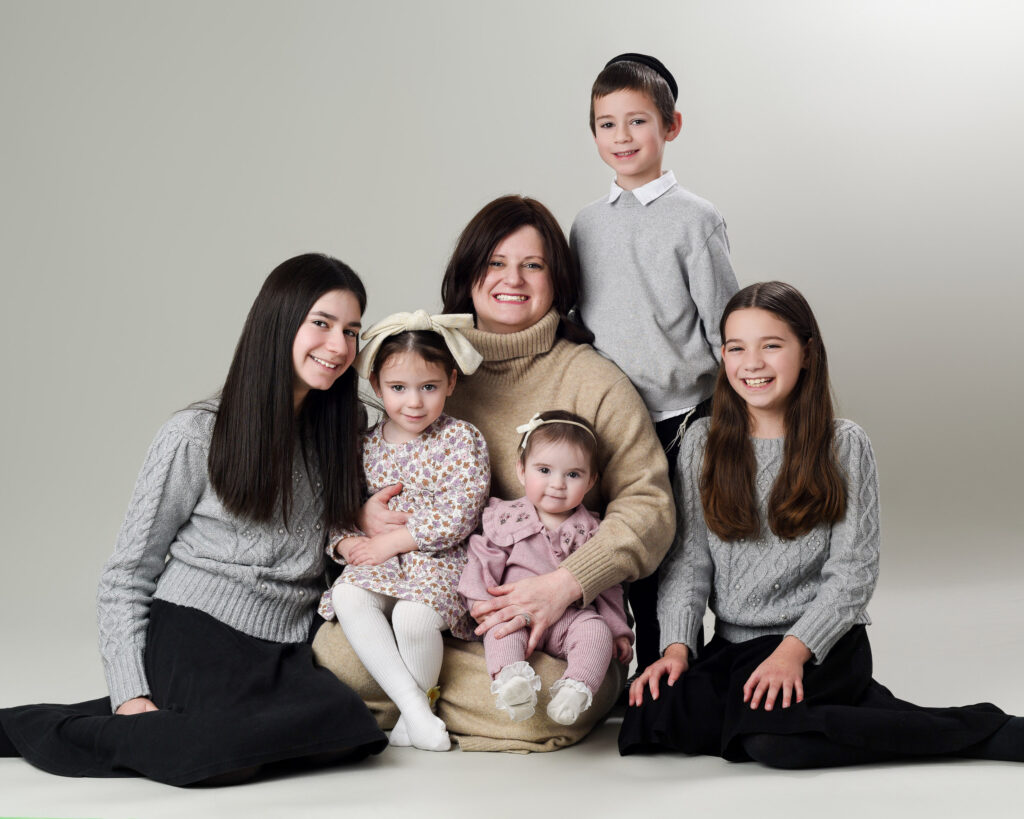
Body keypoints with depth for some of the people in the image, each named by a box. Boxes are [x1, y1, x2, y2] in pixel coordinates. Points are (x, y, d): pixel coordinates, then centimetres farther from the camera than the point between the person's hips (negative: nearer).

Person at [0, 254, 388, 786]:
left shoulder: (344, 433, 14)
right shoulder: (196, 437, -1)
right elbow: (126, 575, 1)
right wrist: (132, 693, -10)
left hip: (283, 656, 7)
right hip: (194, 638, -6)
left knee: (346, 724, -27)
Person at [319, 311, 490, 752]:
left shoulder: (461, 438, -4)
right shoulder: (366, 445, 9)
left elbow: (457, 516, -12)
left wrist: (387, 542, -12)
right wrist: (347, 543, -9)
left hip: (438, 559, -4)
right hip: (376, 562, 4)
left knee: (413, 616, -33)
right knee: (348, 597, -28)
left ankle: (411, 717, -6)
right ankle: (412, 702, -25)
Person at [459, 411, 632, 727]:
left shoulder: (590, 531, 10)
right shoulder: (506, 517, 8)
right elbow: (484, 560, 6)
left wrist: (618, 630, 9)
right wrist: (482, 602, -9)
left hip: (570, 617, 1)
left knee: (596, 628, -26)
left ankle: (576, 688, -44)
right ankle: (509, 679, -51)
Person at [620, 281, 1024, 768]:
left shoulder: (844, 445, -2)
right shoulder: (702, 445, 7)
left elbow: (853, 571, -6)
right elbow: (689, 557, 5)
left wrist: (794, 649, -18)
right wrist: (677, 645, -10)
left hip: (821, 641, -4)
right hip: (731, 643, 4)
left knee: (769, 734, -32)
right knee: (651, 717, -22)